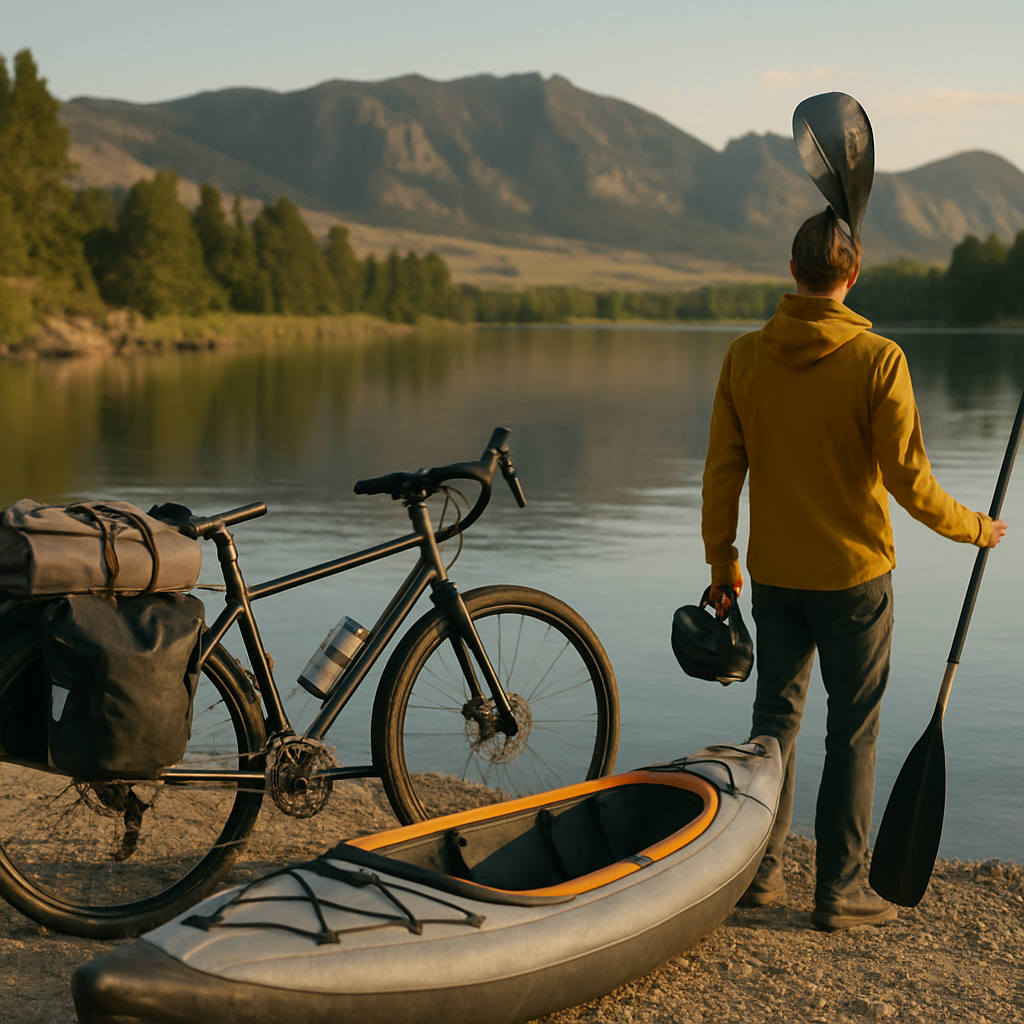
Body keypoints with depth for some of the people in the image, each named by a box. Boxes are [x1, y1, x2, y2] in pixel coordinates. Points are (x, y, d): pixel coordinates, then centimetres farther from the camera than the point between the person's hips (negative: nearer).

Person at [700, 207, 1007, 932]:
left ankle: (760, 871, 23)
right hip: (853, 573, -4)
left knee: (775, 715, 16)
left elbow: (722, 472, 1)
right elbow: (907, 480, -14)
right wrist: (974, 529, 2)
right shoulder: (878, 359, -14)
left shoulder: (745, 356, -2)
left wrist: (721, 562, 12)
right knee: (852, 731, 6)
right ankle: (841, 891, 11)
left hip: (773, 574, 4)